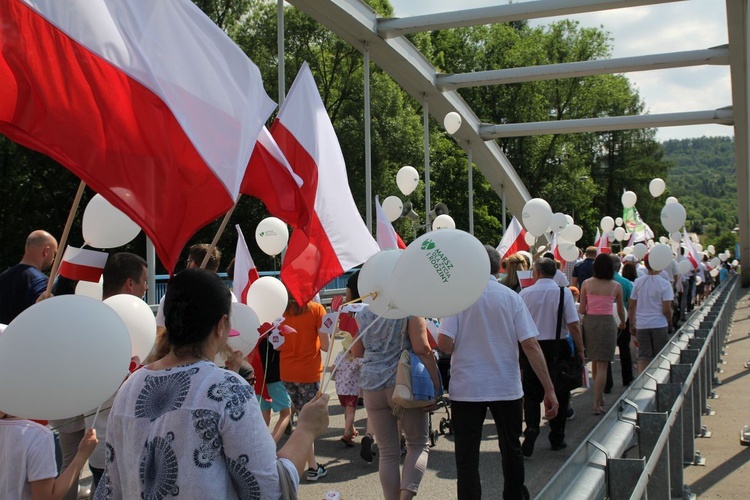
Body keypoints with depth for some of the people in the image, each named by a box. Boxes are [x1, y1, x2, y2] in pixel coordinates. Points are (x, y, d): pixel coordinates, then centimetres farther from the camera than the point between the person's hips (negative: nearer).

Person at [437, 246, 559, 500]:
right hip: (507, 386, 2)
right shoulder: (511, 297, -3)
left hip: (466, 389, -2)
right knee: (511, 449, 20)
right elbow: (531, 345, -8)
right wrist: (549, 389, -5)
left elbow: (444, 343, -15)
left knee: (467, 457, 7)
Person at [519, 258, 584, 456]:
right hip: (558, 348, -1)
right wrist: (580, 351, -2)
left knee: (531, 393, 10)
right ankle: (557, 438, 20)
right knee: (559, 393, 13)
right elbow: (573, 325, -11)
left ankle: (531, 428, -11)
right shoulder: (563, 292, -8)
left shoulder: (525, 293, -4)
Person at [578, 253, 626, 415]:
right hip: (606, 323, -2)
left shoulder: (586, 284, -1)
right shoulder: (616, 286, -4)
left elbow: (581, 309, -1)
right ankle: (597, 404, -3)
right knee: (602, 365, 0)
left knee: (594, 361, 20)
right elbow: (620, 309, 8)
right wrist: (622, 323, 28)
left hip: (589, 322, 3)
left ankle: (600, 396, 35)